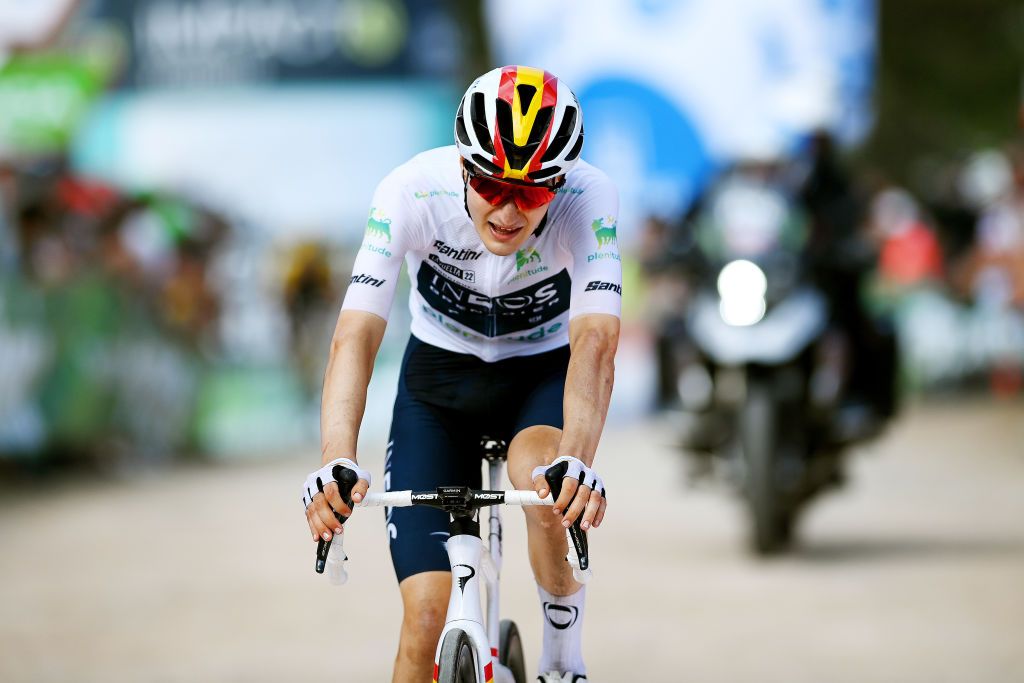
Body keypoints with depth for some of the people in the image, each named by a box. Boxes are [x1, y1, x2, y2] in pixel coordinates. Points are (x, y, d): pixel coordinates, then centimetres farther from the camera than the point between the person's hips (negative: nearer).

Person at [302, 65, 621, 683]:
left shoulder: (589, 199, -29)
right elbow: (356, 335, -35)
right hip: (440, 376, 0)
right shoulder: (413, 192, -29)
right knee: (428, 617, -11)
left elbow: (595, 342, -40)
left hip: (543, 372, 0)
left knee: (549, 485, -35)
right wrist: (337, 464, -52)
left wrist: (578, 461, -58)